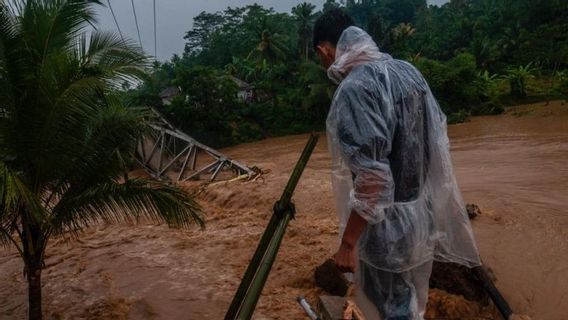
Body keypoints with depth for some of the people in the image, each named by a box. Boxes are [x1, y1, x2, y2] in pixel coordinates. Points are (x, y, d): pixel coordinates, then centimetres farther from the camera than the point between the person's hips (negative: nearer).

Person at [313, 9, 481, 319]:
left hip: (387, 230, -8)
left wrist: (348, 242, -20)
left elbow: (372, 179, -30)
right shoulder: (407, 70, 1)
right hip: (423, 217, 8)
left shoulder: (353, 90, -25)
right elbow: (438, 137, 9)